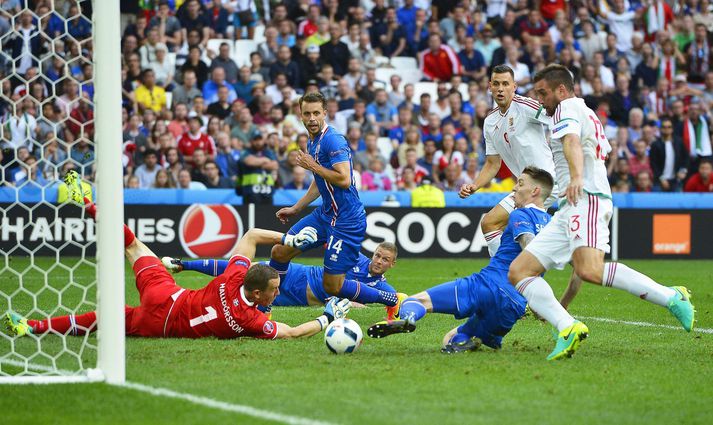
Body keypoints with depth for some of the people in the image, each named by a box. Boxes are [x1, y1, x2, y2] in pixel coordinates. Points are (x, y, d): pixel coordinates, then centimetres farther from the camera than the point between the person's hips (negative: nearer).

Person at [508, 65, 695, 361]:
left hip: (586, 200, -11)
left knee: (591, 272, -34)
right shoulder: (586, 112, 30)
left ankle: (672, 298, -26)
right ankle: (567, 329, -19)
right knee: (518, 272, -1)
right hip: (568, 213, 11)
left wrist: (576, 177, -40)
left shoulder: (568, 107, 0)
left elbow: (571, 141, -20)